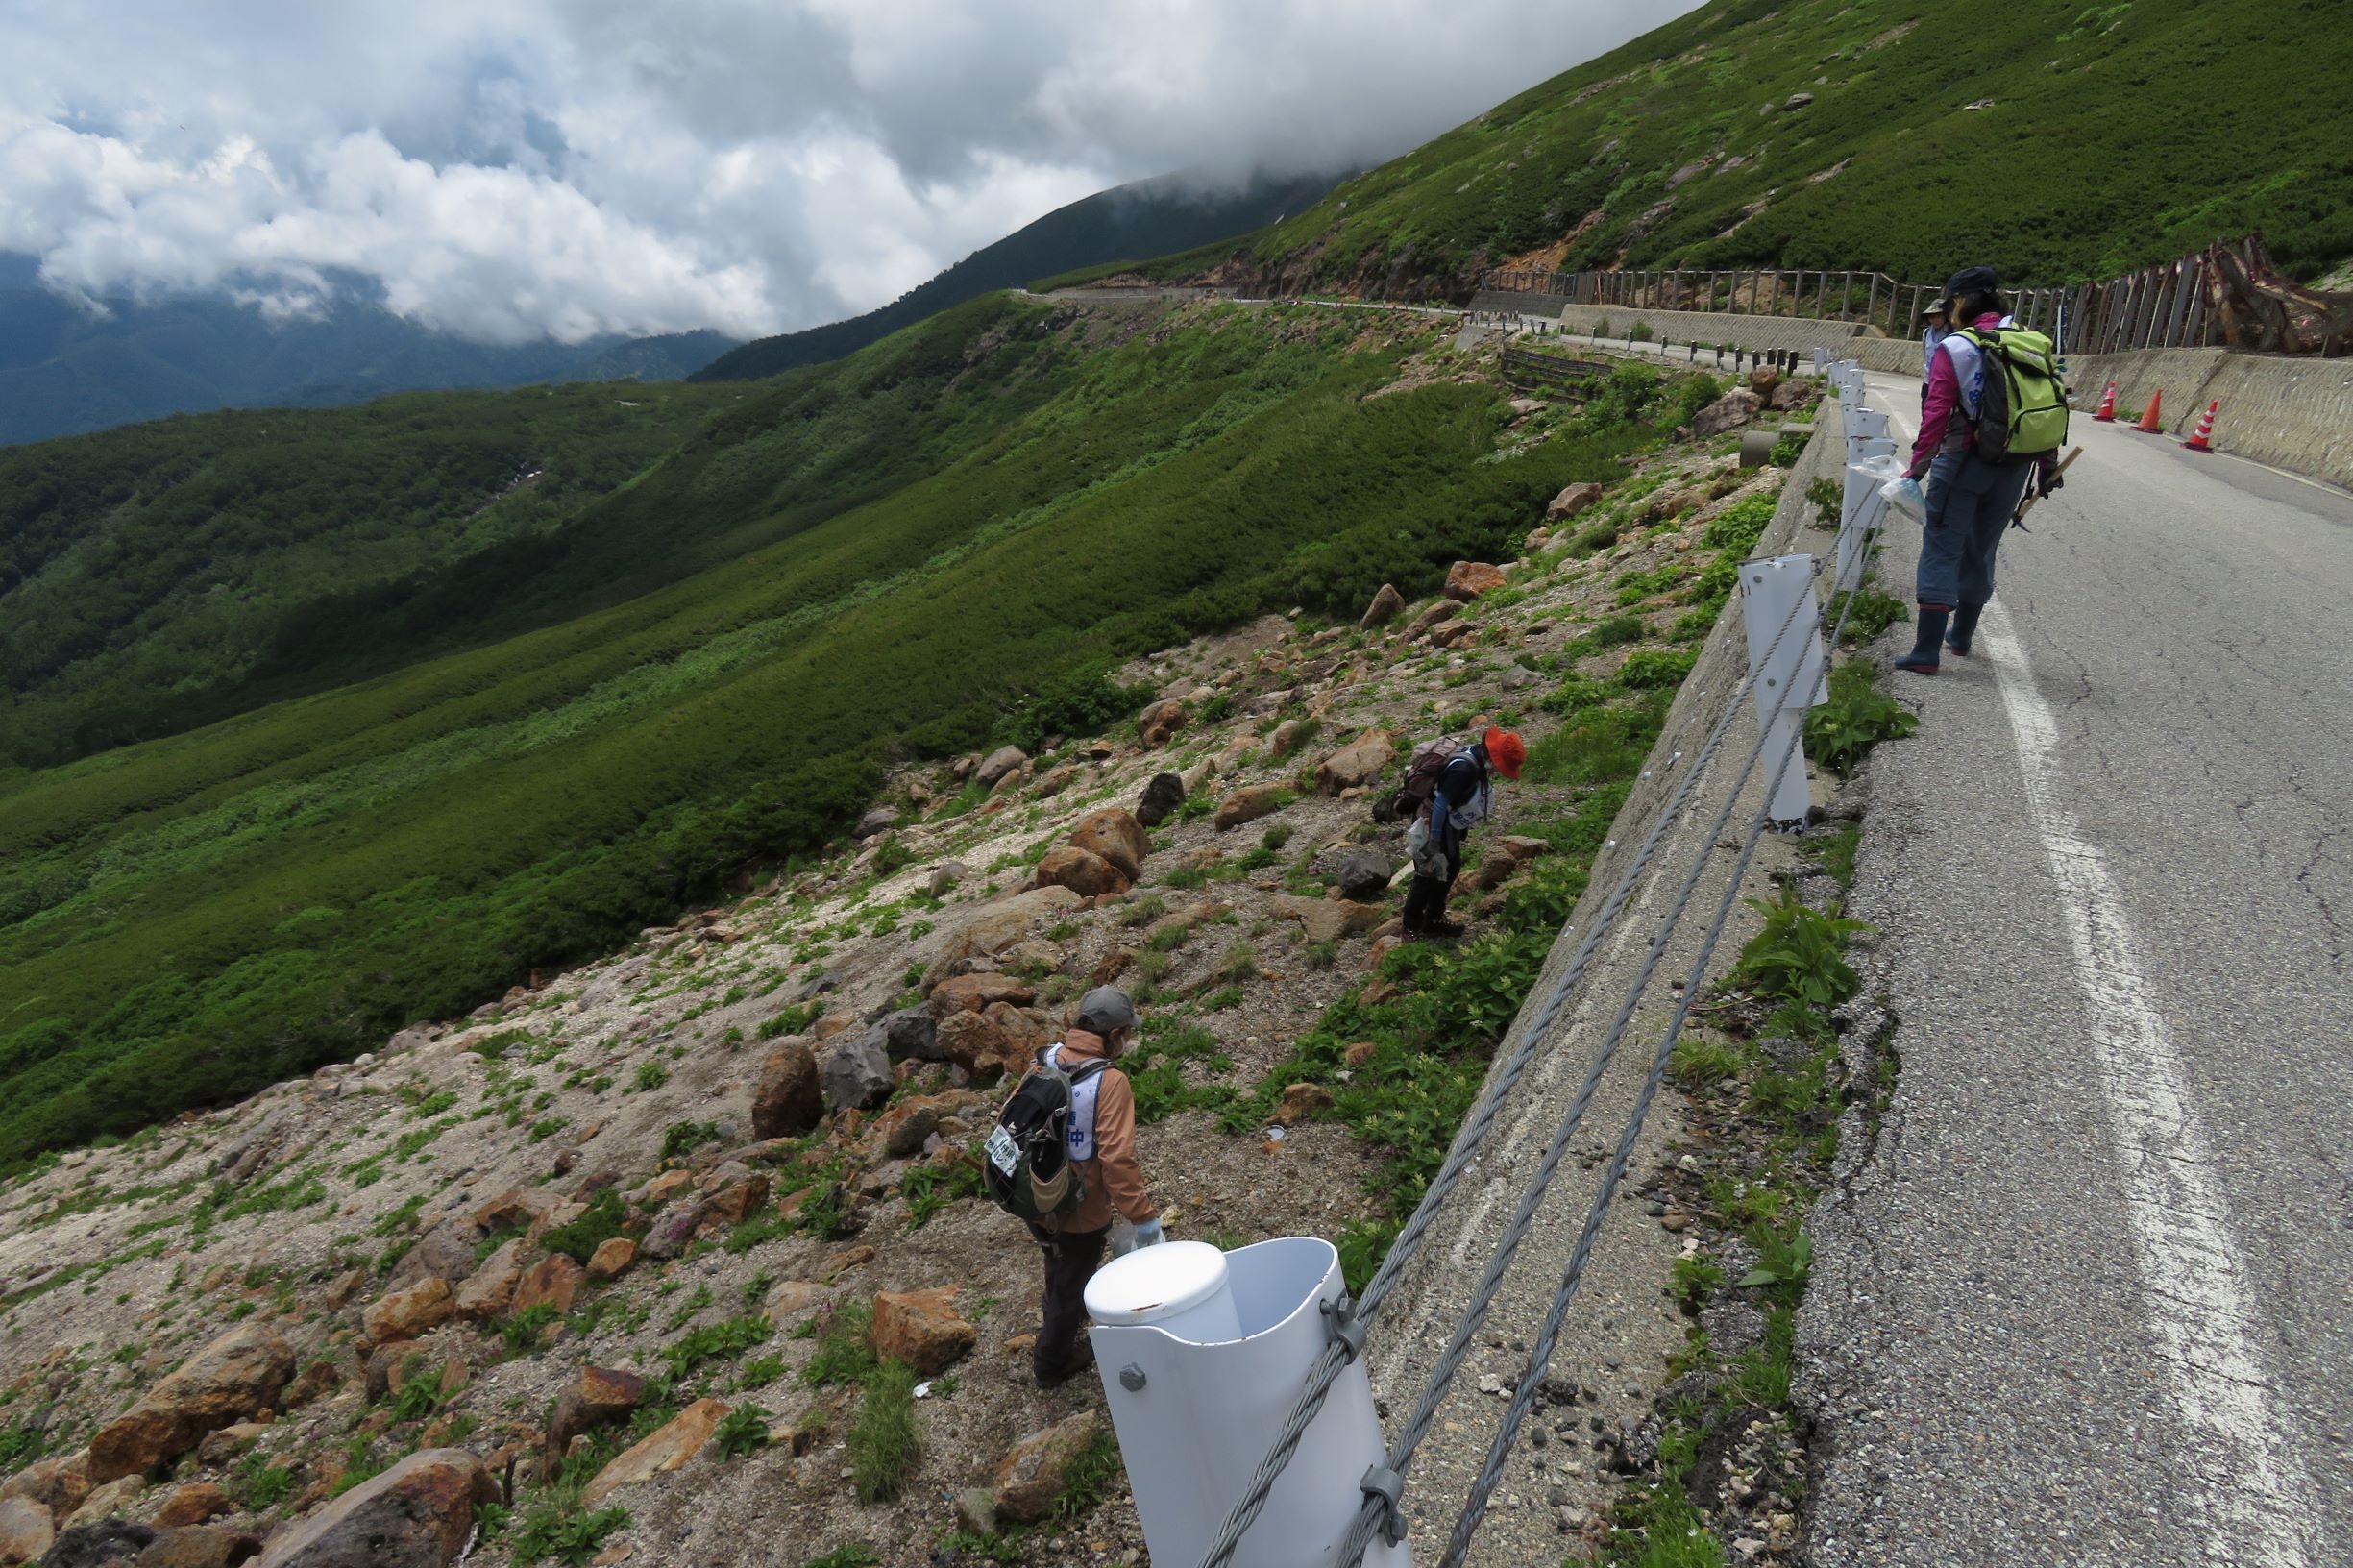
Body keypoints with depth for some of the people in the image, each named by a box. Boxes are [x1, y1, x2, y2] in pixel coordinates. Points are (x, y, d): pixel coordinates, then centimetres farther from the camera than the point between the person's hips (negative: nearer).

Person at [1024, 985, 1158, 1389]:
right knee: (1072, 1285, 20)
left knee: (1058, 1263, 34)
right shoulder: (1110, 1082, -27)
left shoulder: (1044, 1061, -8)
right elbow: (1116, 1159, -31)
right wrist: (1143, 1216, -21)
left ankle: (1055, 1318, 60)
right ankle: (1053, 1363, 40)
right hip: (1080, 1214, -6)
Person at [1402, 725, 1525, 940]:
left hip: (1449, 824, 10)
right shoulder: (1464, 768, -32)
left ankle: (1434, 918, 35)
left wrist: (1460, 833, 19)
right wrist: (1434, 842, -25)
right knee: (1428, 875, -1)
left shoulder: (1479, 760, -2)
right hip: (1433, 823, -10)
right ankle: (1412, 928, 11)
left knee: (1450, 869, 20)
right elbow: (1440, 804, -30)